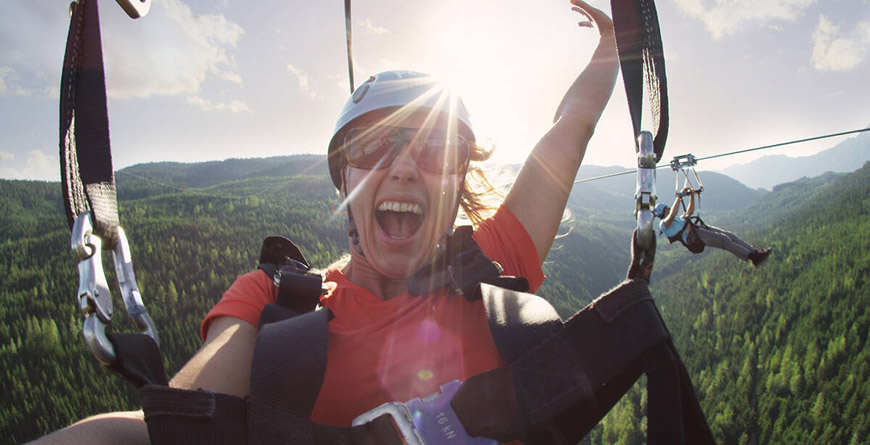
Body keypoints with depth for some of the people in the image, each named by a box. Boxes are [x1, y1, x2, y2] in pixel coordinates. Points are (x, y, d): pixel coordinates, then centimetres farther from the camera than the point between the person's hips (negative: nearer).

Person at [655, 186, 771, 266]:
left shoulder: (677, 219, 33)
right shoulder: (664, 224, 1)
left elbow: (690, 212, 41)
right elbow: (672, 215, -20)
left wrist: (692, 196, 32)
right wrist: (679, 196, -18)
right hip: (693, 237, -10)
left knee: (729, 235, -8)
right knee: (723, 239, -23)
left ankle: (754, 253, -13)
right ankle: (752, 257, -27)